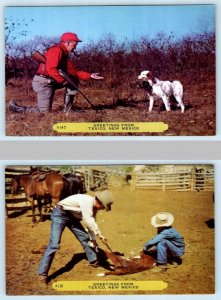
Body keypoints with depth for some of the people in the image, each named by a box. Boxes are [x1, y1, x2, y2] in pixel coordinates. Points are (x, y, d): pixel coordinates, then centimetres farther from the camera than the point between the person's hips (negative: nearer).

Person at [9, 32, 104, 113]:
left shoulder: (64, 54, 15)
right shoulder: (57, 50, -16)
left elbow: (74, 72, 13)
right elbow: (51, 69, -28)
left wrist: (89, 75, 7)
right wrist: (63, 81, -21)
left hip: (52, 81, 10)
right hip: (44, 83, -9)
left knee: (74, 80, 9)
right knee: (45, 112, -7)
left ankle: (67, 109, 8)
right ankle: (17, 108, 5)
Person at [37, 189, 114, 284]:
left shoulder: (94, 207, 0)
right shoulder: (87, 201, -29)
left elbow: (91, 223, 9)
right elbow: (88, 220, -35)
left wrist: (93, 239, 6)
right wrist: (99, 234, -30)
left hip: (72, 216, 9)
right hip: (60, 214, -9)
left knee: (85, 238, 10)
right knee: (54, 244, -16)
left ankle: (94, 261, 28)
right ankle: (42, 273, -11)